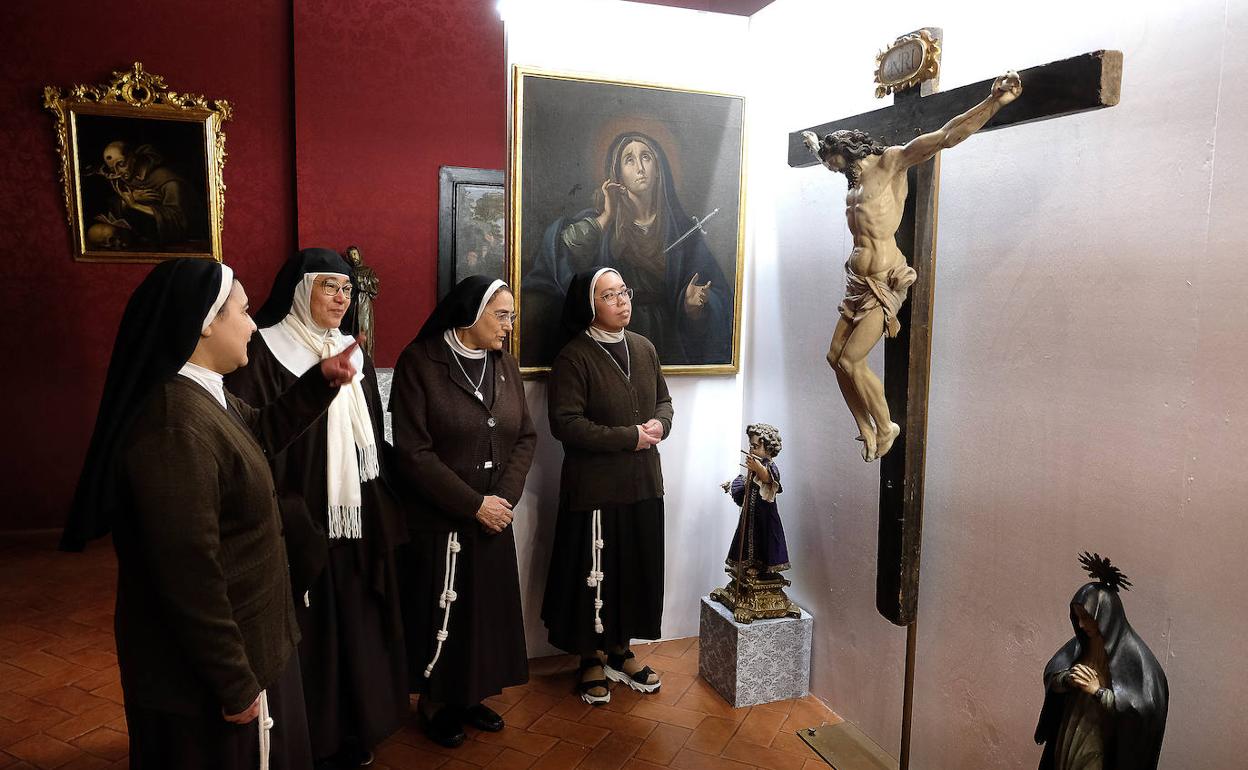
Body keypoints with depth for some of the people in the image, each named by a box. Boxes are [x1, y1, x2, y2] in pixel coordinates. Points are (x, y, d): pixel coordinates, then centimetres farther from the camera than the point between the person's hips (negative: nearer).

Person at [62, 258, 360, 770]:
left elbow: (260, 432, 24)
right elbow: (190, 576, -29)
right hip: (205, 668, -10)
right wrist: (234, 684, -21)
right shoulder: (176, 426, -29)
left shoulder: (204, 397, 3)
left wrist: (321, 380, 10)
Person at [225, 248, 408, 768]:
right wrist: (281, 529, -18)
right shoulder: (263, 355, -10)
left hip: (357, 524, 6)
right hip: (298, 529, -6)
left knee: (355, 629, 14)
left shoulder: (355, 356, 10)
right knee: (307, 637, 6)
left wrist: (382, 517, 11)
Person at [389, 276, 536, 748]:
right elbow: (414, 453, -16)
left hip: (494, 515, 5)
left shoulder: (504, 364, 3)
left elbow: (525, 437, 4)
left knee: (489, 610, 13)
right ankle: (435, 704, 30)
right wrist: (473, 504, -16)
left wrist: (505, 497, -11)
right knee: (441, 615, 8)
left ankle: (474, 697, 33)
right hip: (438, 518, -5)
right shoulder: (419, 362, -13)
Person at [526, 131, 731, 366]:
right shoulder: (600, 221, 5)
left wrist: (693, 303, -13)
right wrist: (605, 217, -8)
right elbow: (556, 248, -13)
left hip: (664, 343, 0)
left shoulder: (680, 227, 7)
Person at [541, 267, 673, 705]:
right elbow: (565, 423, -18)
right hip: (595, 488, -6)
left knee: (637, 570, 14)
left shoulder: (643, 348, 8)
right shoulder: (574, 357, -12)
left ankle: (621, 652, 34)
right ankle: (590, 660, 26)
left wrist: (659, 424, -6)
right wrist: (629, 437, -19)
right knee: (593, 574, 6)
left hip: (643, 484, 6)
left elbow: (663, 401, 17)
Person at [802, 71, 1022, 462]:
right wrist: (814, 144, 61)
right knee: (836, 357, 6)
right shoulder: (856, 176, 18)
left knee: (850, 360, -9)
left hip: (884, 280, -9)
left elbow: (946, 136, -17)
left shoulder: (890, 161, -6)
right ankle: (867, 431, 19)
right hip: (859, 279, 9)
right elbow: (830, 159, 42)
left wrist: (994, 102, -28)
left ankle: (886, 426, 12)